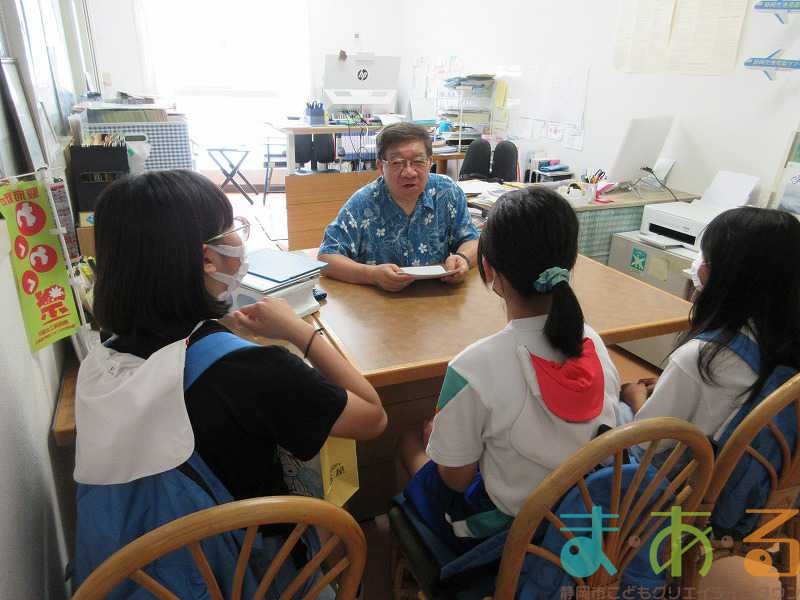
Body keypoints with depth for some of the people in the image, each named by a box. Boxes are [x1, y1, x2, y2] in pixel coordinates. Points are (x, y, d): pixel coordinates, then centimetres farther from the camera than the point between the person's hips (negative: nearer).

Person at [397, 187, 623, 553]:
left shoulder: (475, 368, -33)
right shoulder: (593, 343, -15)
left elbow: (456, 478, -18)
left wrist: (437, 435, 3)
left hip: (504, 532, -4)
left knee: (411, 441, 22)